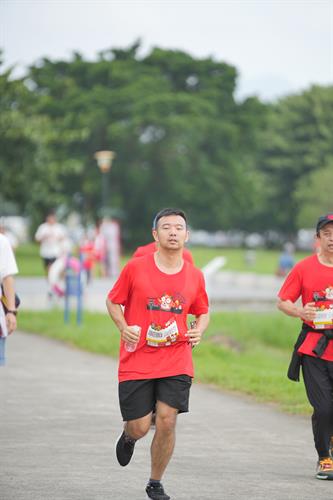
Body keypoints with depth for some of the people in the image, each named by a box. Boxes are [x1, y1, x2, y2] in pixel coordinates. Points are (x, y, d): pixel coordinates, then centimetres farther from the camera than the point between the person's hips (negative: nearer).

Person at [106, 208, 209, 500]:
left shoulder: (194, 276, 4)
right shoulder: (135, 268, -3)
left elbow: (203, 312, 19)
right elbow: (113, 302, 8)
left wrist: (198, 331, -2)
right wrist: (124, 327, -9)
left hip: (176, 362, 1)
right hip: (137, 361, -1)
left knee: (167, 420, -9)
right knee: (139, 427, -2)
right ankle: (129, 437, 39)